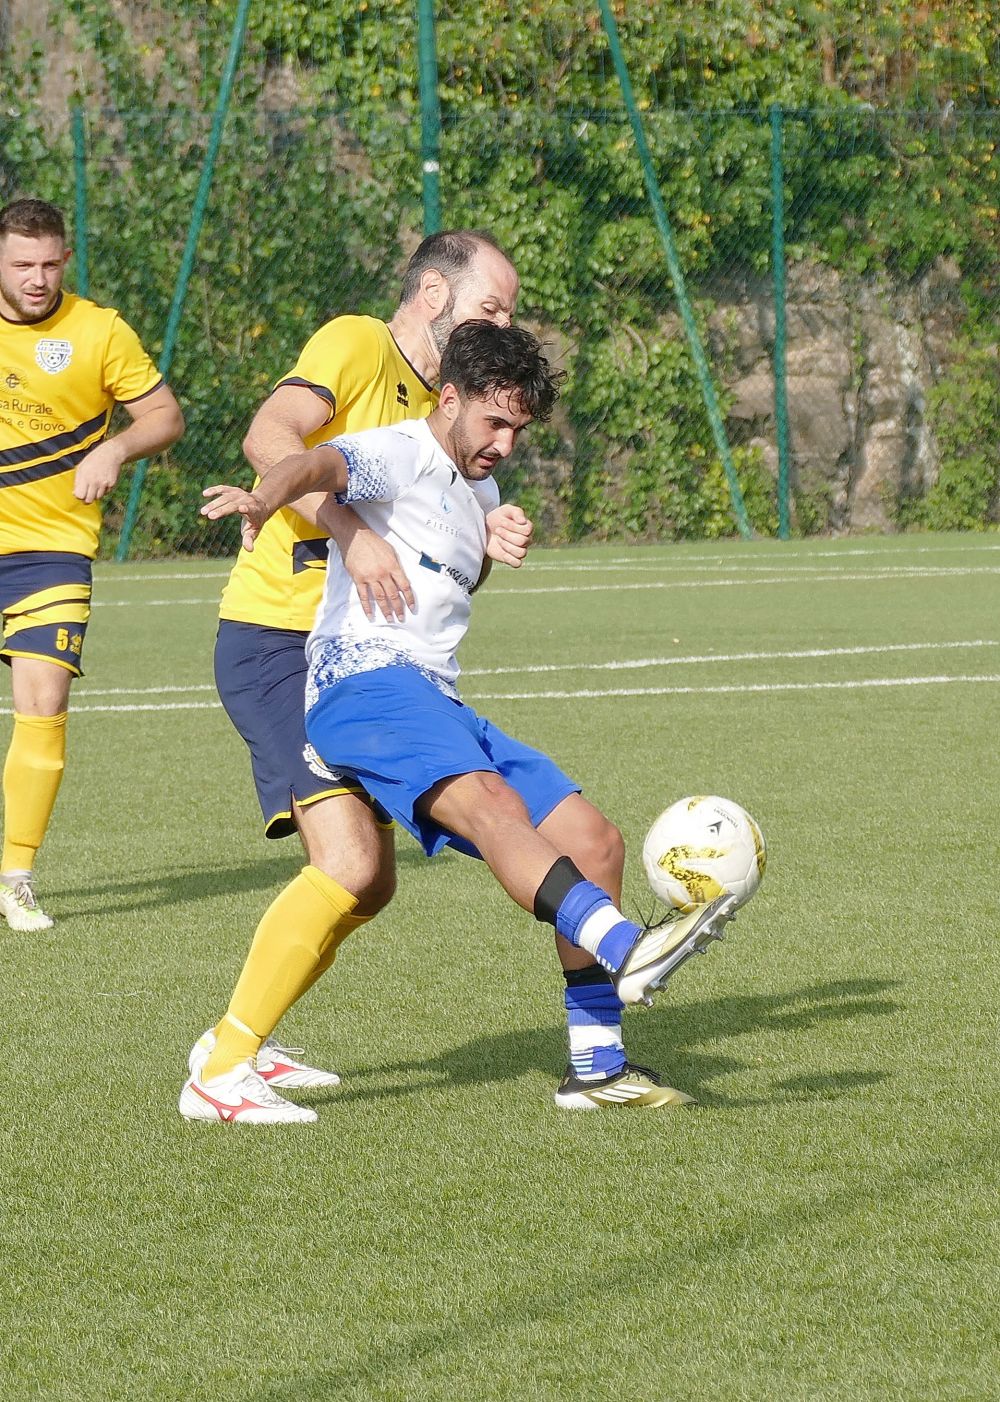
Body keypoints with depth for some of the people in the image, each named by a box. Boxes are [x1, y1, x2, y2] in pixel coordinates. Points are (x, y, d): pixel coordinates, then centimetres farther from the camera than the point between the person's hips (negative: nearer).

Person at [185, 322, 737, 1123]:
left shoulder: (479, 493, 26)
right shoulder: (401, 456, 0)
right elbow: (326, 464, -25)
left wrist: (496, 545, 23)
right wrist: (266, 497, -45)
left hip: (440, 707, 9)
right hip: (365, 681, -9)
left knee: (594, 841, 2)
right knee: (493, 804, -34)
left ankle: (598, 1066, 5)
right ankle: (627, 951, -56)